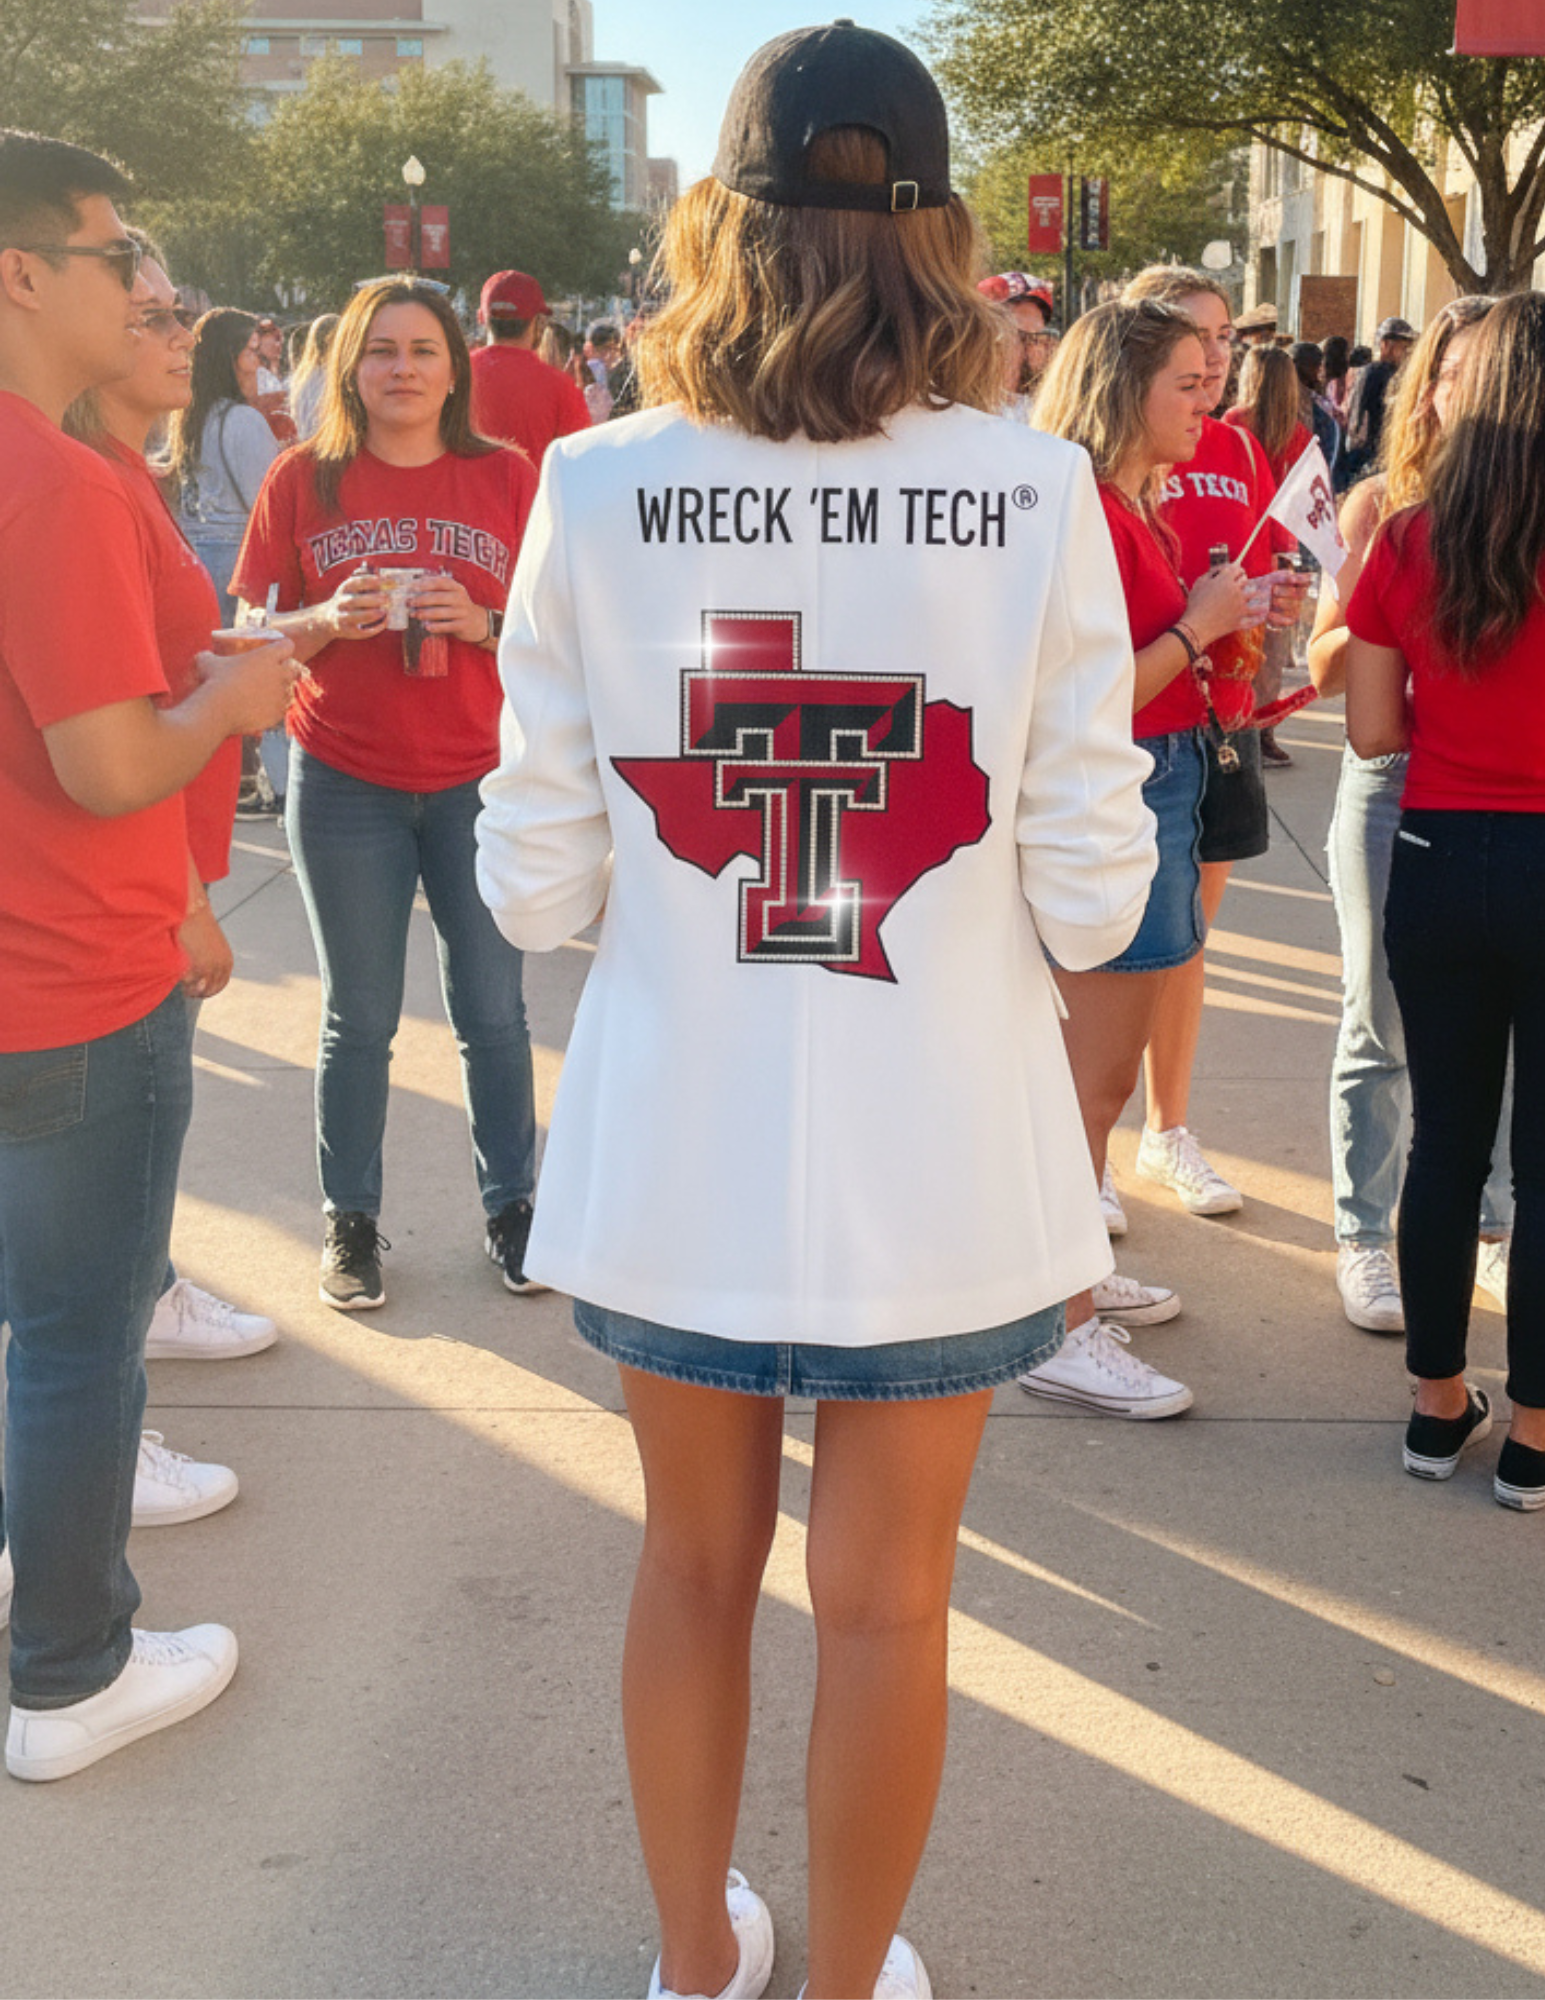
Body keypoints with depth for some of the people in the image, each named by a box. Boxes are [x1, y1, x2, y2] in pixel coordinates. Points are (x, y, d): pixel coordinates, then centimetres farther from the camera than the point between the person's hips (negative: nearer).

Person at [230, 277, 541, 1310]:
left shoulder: (507, 476, 1)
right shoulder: (303, 479, 1)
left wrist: (481, 624, -16)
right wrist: (331, 621, -16)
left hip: (479, 778, 0)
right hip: (344, 781, 0)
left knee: (494, 1010, 4)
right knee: (359, 1018, 8)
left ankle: (511, 1205, 21)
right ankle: (352, 1221, 22)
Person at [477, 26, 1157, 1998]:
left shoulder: (596, 487, -7)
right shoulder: (1039, 493, -10)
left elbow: (535, 887, -4)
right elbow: (1088, 897, -8)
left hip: (674, 1156, 2)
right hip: (935, 1163, -1)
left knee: (696, 1564, 21)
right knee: (884, 1601, 16)